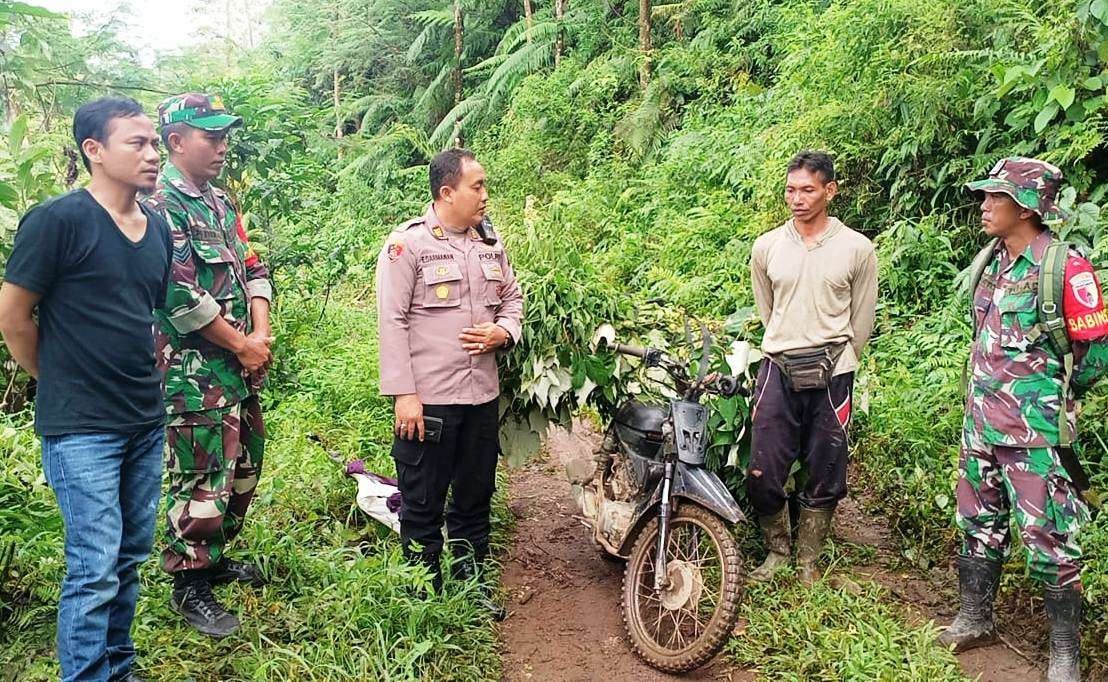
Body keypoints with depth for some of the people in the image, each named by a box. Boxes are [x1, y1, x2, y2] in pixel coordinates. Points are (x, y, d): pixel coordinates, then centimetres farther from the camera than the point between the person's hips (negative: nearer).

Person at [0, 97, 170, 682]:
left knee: (130, 557, 15)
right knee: (94, 569, -4)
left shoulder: (158, 228, 7)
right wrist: (62, 386, 2)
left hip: (147, 423, 6)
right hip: (81, 430, -6)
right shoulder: (58, 220, -13)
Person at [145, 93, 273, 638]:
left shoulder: (221, 204, 14)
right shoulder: (160, 205, -13)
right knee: (201, 479, -2)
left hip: (239, 365, 9)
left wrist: (262, 335, -2)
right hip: (194, 369, -9)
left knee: (244, 466, 17)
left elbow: (253, 271, 13)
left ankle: (215, 556, 34)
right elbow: (181, 296, -20)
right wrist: (242, 344, -12)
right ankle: (189, 586, 13)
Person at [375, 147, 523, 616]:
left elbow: (512, 298, 22)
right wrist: (403, 394, -16)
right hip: (428, 400, -6)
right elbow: (393, 321, -12)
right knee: (424, 505, 5)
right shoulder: (408, 243, -9)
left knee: (476, 498, 17)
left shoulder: (490, 245, 11)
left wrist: (503, 332, -1)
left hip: (483, 397, 7)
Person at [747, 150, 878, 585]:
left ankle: (807, 562, 27)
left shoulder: (857, 249, -2)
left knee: (825, 479, 8)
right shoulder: (766, 247, 4)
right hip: (778, 371, 1)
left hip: (831, 376, -1)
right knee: (762, 476, 0)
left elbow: (862, 321, 8)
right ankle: (777, 551, 24)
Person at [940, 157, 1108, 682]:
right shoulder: (988, 262, 8)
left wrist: (1054, 398, 2)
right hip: (981, 419, 8)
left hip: (1035, 430, -7)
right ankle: (975, 619, 33)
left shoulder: (1064, 267, -14)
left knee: (1047, 536, -1)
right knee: (978, 522, 17)